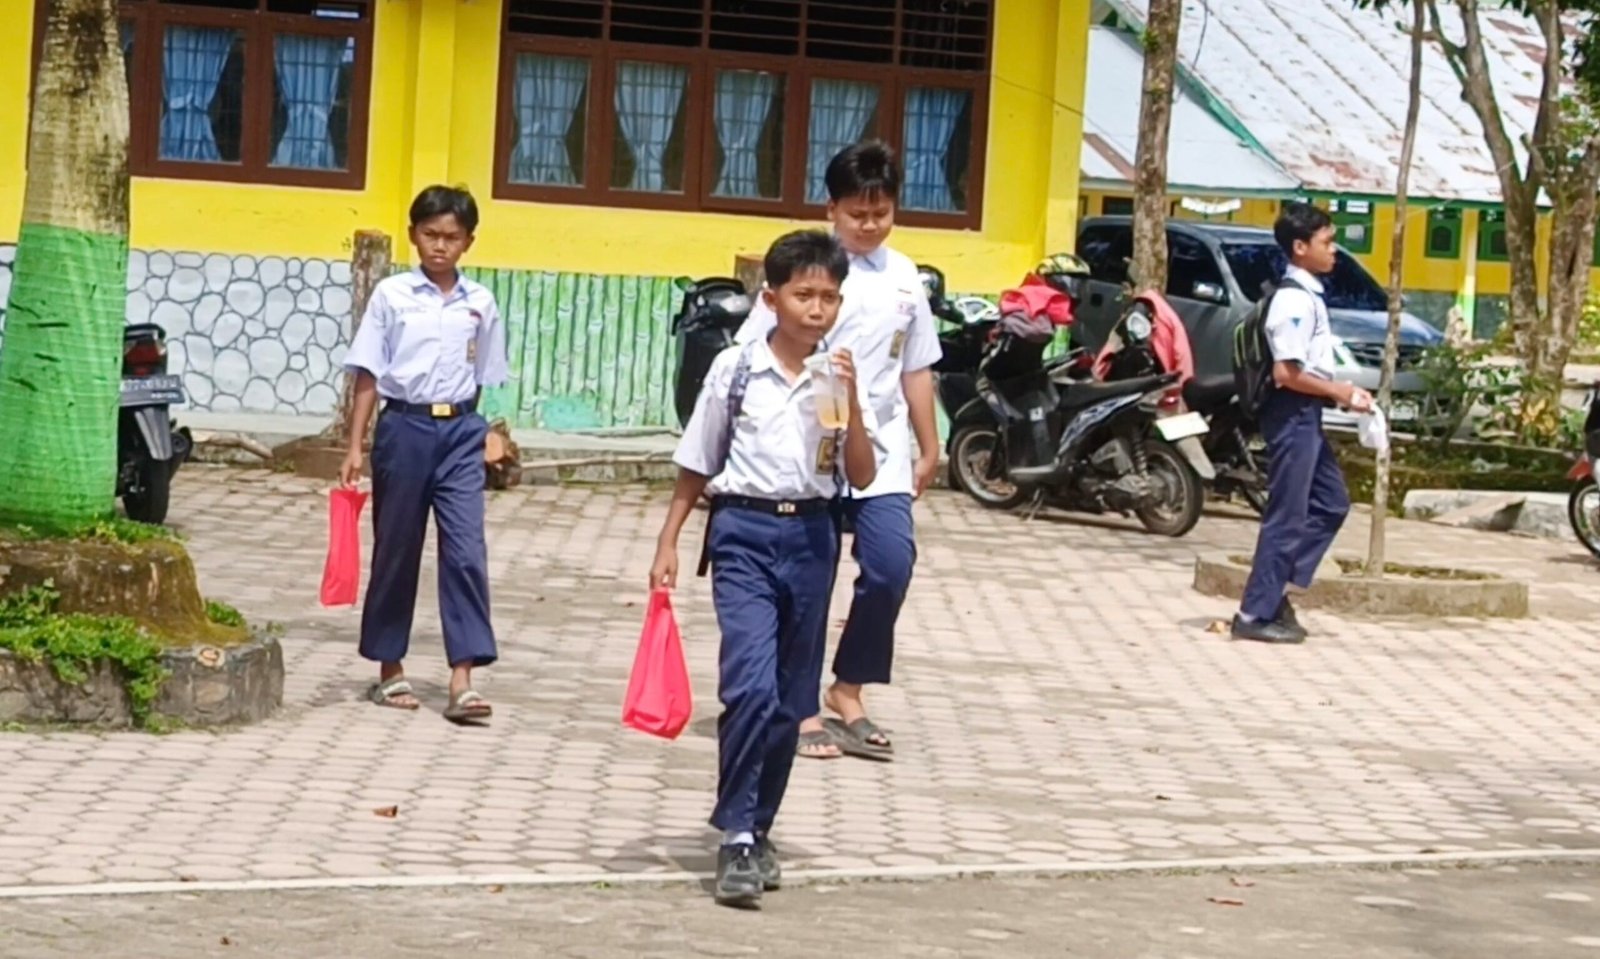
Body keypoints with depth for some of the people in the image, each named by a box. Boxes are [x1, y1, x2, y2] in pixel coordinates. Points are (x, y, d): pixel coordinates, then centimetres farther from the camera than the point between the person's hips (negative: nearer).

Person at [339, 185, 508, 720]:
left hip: (459, 431, 1)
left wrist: (467, 427, 10)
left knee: (466, 551, -8)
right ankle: (390, 669, 21)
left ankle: (462, 680, -10)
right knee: (396, 550, 8)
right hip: (404, 425, -1)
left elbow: (482, 380, 12)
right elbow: (367, 376, 0)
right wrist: (355, 447, -3)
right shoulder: (392, 295, 0)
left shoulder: (480, 304, 6)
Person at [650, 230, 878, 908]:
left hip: (811, 535, 3)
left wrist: (851, 405, -12)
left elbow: (862, 477, 0)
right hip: (744, 530, -3)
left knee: (790, 698, 9)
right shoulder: (735, 369, -2)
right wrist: (668, 543, 4)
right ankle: (736, 837, -11)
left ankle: (755, 829, 24)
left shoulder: (838, 379, 4)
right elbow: (697, 466, 6)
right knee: (751, 685, -17)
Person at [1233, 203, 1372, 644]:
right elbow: (1286, 373, -22)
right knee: (1287, 515, -5)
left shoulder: (1307, 296, 12)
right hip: (1292, 414, -10)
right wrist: (1336, 392, -13)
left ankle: (1274, 591, 16)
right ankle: (1257, 614, 1)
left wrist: (1341, 391, 7)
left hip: (1306, 415, 10)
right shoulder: (1295, 300, -18)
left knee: (1331, 503, 15)